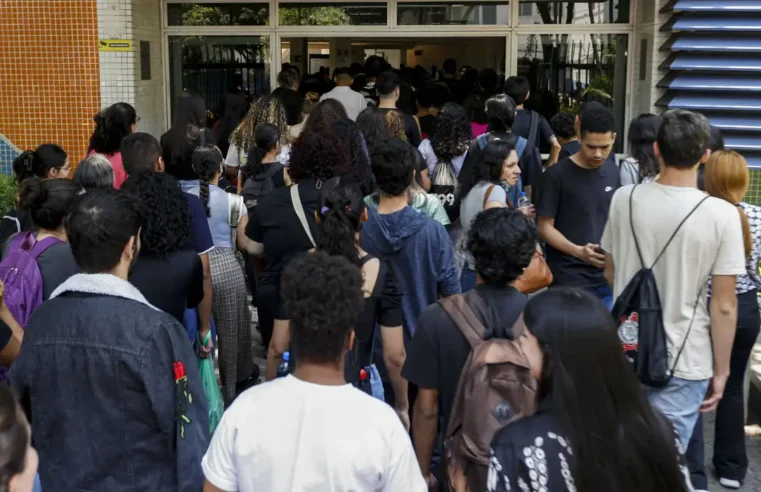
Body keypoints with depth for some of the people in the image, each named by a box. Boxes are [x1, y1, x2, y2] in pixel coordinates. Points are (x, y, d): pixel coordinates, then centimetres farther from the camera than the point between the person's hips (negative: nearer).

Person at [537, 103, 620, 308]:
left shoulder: (612, 172, 8)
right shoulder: (557, 175, -10)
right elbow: (545, 227, -9)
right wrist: (577, 251, -23)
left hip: (606, 278, 5)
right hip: (569, 280, -5)